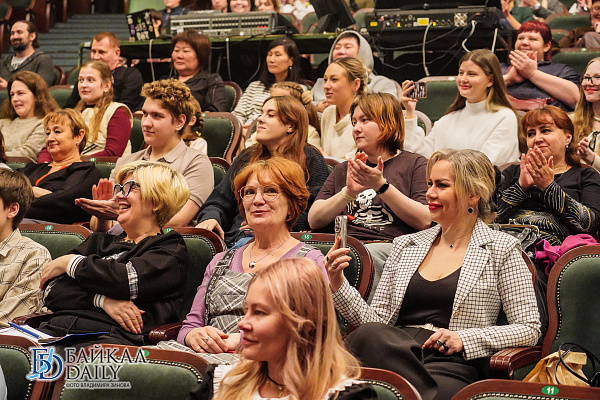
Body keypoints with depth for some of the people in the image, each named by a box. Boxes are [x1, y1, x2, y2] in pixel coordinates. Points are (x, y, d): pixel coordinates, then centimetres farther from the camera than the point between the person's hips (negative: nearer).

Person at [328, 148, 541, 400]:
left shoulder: (500, 249, 9)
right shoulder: (405, 245, 21)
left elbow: (529, 329, 3)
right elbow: (376, 319, 19)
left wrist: (464, 338, -9)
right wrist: (339, 286, 2)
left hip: (450, 364, -5)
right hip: (392, 355, 5)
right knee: (367, 335, -34)